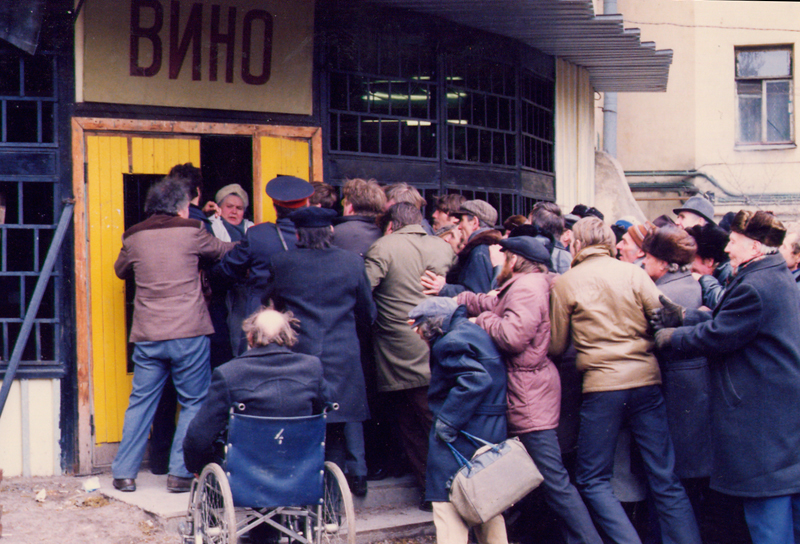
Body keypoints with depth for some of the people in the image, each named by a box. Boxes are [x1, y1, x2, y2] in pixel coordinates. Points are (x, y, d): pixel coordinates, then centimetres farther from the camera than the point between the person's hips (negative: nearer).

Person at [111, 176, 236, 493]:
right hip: (189, 334, -3)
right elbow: (222, 251, 15)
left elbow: (121, 270, 25)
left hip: (147, 336, 3)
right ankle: (180, 473, 5)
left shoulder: (134, 238, 7)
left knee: (140, 403, 12)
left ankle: (124, 473, 14)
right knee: (193, 404, 7)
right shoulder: (190, 232, -2)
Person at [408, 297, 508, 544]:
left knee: (448, 506, -5)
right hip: (492, 434, 10)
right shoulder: (474, 331, 14)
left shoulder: (450, 342, -14)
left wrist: (448, 420, -22)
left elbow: (475, 379, -25)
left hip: (461, 436, -10)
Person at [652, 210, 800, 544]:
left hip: (763, 414, -10)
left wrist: (670, 337, 0)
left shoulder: (754, 287, -19)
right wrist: (683, 317, 12)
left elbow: (716, 336, -15)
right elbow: (728, 321, 16)